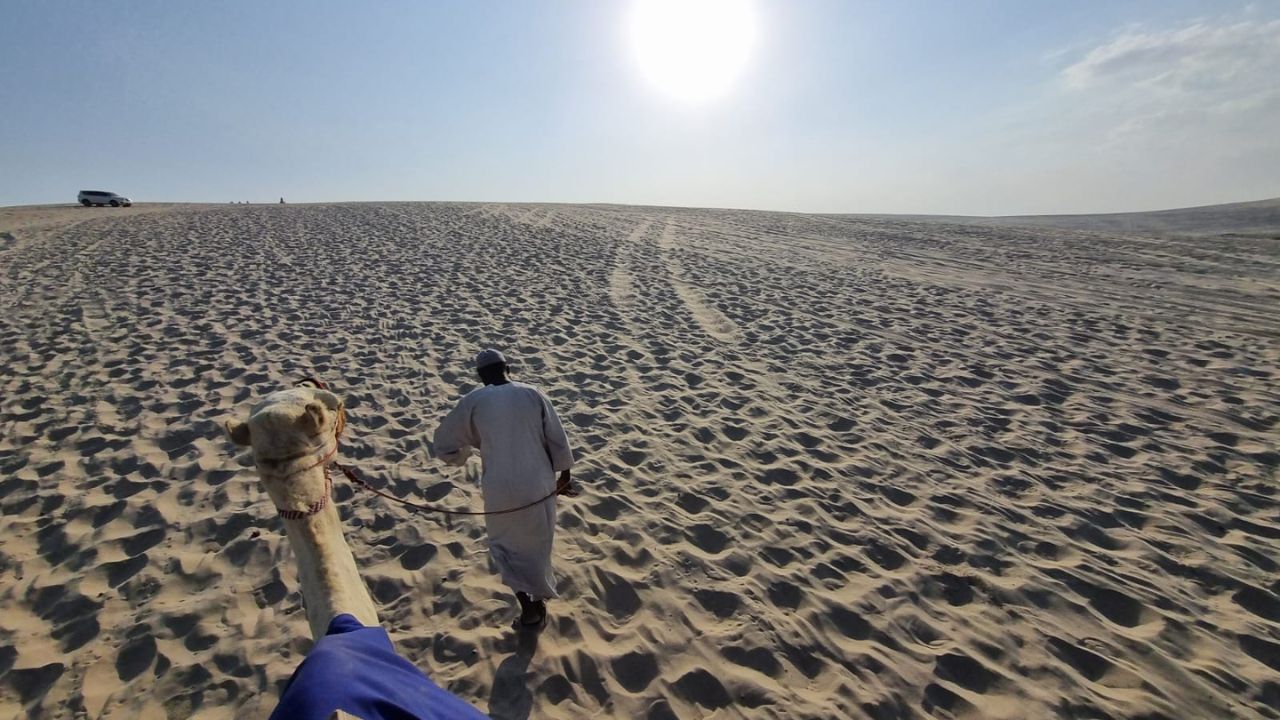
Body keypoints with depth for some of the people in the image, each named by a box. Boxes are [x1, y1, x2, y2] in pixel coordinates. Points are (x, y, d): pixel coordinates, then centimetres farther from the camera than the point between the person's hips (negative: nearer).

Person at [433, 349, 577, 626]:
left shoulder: (473, 401, -4)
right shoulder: (533, 394, -2)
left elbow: (444, 443, 5)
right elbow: (557, 439, 1)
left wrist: (464, 452, 26)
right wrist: (565, 476, 14)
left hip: (499, 488, -1)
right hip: (537, 484, 2)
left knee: (505, 543, 22)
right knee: (536, 543, 22)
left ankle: (527, 602, 15)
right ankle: (538, 599, 39)